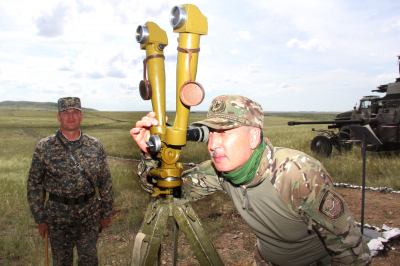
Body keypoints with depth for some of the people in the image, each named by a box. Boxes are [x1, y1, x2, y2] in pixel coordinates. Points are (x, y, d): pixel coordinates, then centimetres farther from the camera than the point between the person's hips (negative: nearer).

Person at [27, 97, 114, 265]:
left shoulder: (95, 146, -2)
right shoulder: (44, 147, -6)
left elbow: (105, 182, 4)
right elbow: (34, 184, 0)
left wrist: (106, 213, 6)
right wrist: (40, 219, 0)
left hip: (90, 214, 1)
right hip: (58, 214, -1)